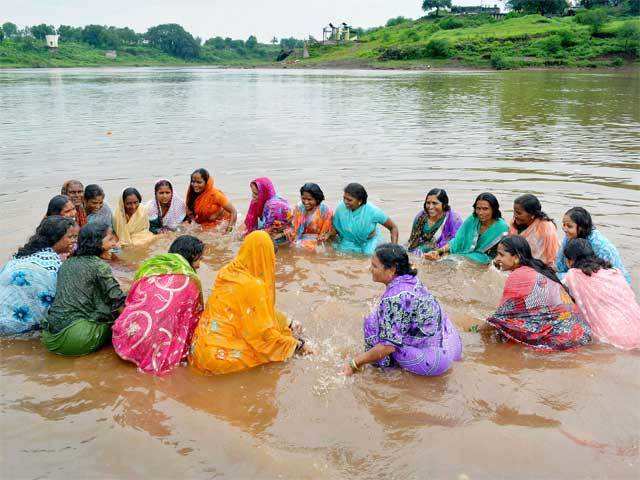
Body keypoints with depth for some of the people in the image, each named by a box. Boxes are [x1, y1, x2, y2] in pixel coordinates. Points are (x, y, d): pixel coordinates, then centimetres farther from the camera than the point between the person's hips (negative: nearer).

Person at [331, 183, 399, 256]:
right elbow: (335, 229, -9)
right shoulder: (341, 208, -22)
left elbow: (393, 228, -17)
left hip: (368, 242, -1)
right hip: (347, 242, 1)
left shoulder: (372, 211, -27)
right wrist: (327, 235, -30)